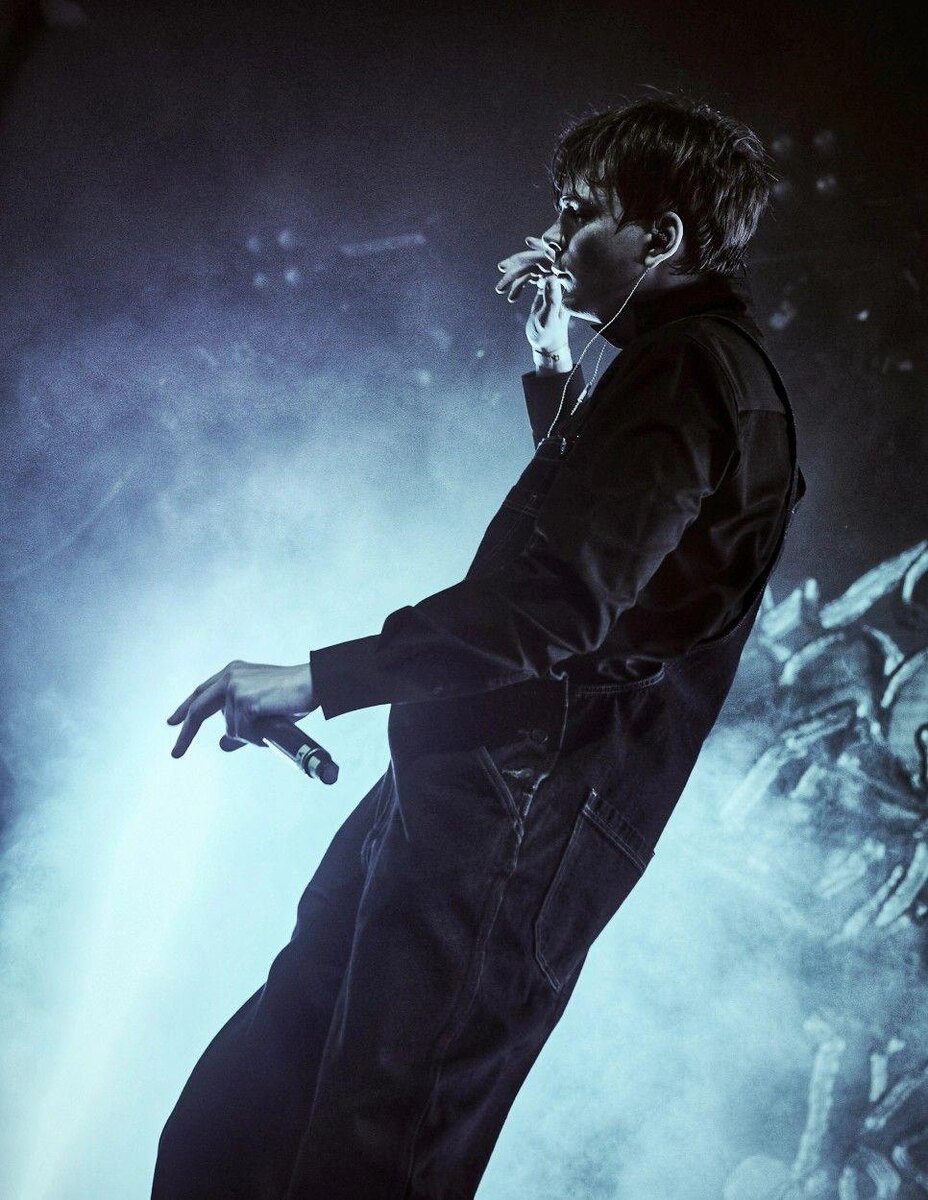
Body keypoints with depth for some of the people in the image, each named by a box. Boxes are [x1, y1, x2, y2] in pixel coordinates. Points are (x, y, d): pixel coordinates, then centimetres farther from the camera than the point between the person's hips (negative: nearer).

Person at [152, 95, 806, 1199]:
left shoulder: (692, 371, -11)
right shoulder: (706, 374, 22)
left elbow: (560, 603, -24)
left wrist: (315, 679, -21)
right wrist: (554, 362, 35)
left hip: (514, 821, -10)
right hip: (467, 794, 10)